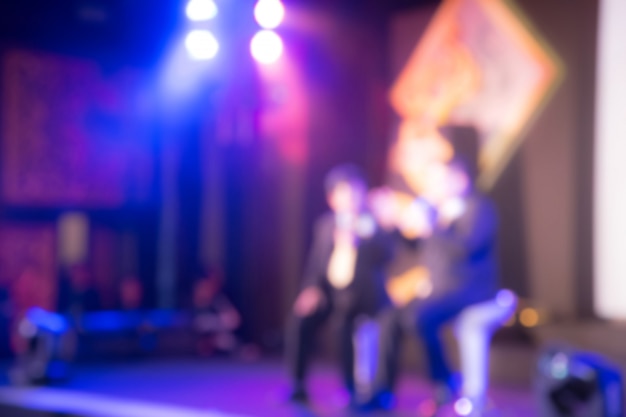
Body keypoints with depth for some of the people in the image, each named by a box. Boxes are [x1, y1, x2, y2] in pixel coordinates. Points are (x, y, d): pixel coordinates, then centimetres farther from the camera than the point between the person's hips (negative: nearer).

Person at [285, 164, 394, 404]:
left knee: (343, 321, -34)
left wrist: (357, 242, -32)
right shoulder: (325, 225, 12)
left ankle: (350, 388, -17)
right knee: (300, 320, -23)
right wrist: (312, 288, -8)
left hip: (360, 293, -4)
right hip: (328, 290, 4)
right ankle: (297, 386, -9)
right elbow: (316, 261, 11)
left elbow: (385, 255, -15)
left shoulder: (373, 224, 1)